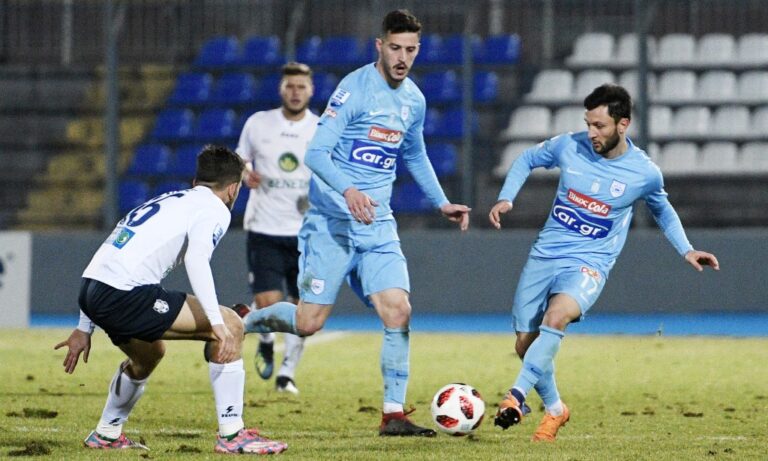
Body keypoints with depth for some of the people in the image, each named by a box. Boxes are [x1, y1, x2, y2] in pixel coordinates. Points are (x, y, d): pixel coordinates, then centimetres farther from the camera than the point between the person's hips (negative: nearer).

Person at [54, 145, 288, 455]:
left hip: (91, 290, 9)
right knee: (231, 326, -2)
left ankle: (106, 434, 45)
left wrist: (84, 328, 34)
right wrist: (217, 324, -20)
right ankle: (231, 435, -3)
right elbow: (196, 258, -16)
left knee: (149, 354, 36)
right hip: (125, 294, -9)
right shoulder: (215, 209, 5)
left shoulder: (167, 201, 30)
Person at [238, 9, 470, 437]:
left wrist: (442, 202, 21)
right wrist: (347, 190, -34)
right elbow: (316, 153, -18)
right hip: (333, 222, -6)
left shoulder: (414, 100, 10)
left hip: (379, 226, 6)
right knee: (308, 323, -6)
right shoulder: (355, 89, -13)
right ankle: (244, 322, 23)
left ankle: (394, 414, -3)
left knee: (399, 311, -9)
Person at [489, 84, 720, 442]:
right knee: (525, 343, 3)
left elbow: (662, 209, 17)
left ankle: (517, 396, -35)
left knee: (557, 315, -34)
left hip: (588, 263, -3)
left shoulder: (644, 173, -7)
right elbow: (526, 160, 15)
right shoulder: (569, 147, -5)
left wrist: (686, 251, 7)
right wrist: (506, 198, 0)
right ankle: (553, 409, 29)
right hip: (544, 255, 3)